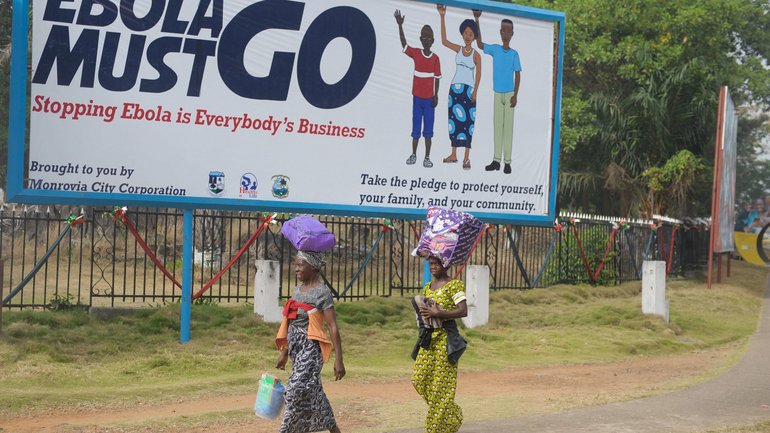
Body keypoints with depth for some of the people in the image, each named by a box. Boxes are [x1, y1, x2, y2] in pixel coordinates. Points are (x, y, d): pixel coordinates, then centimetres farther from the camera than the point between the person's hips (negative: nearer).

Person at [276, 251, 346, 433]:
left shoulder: (322, 292, -11)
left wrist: (338, 360, -19)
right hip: (296, 348, 8)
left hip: (310, 349, -8)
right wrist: (284, 353, 18)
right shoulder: (298, 289, 12)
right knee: (313, 394, 11)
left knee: (296, 392, -12)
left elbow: (333, 327, -14)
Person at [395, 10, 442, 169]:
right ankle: (413, 155, 19)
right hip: (417, 97, 1)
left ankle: (427, 157, 9)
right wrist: (400, 25, -21)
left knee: (428, 129, 3)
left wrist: (436, 95, -6)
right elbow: (403, 43, -11)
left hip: (429, 98, -1)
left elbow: (437, 78, 1)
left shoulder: (435, 58, -2)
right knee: (415, 128, 7)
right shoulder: (415, 53, -1)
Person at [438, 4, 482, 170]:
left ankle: (467, 158, -2)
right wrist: (442, 17, -7)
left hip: (468, 89, -4)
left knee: (467, 121, -4)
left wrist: (475, 91, -12)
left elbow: (478, 74, -3)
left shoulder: (476, 54, -1)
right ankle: (454, 155, 14)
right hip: (455, 88, 4)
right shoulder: (458, 49, 7)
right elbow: (444, 41, -3)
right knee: (454, 120, 7)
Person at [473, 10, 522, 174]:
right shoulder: (495, 49, 3)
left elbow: (518, 75, 0)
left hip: (509, 94, -2)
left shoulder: (514, 54, -1)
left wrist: (515, 95, -8)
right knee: (497, 126, 5)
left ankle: (507, 161, 1)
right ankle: (497, 160, 8)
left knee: (508, 127, -1)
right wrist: (477, 20, -6)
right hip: (497, 94, 2)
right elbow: (479, 44, -1)